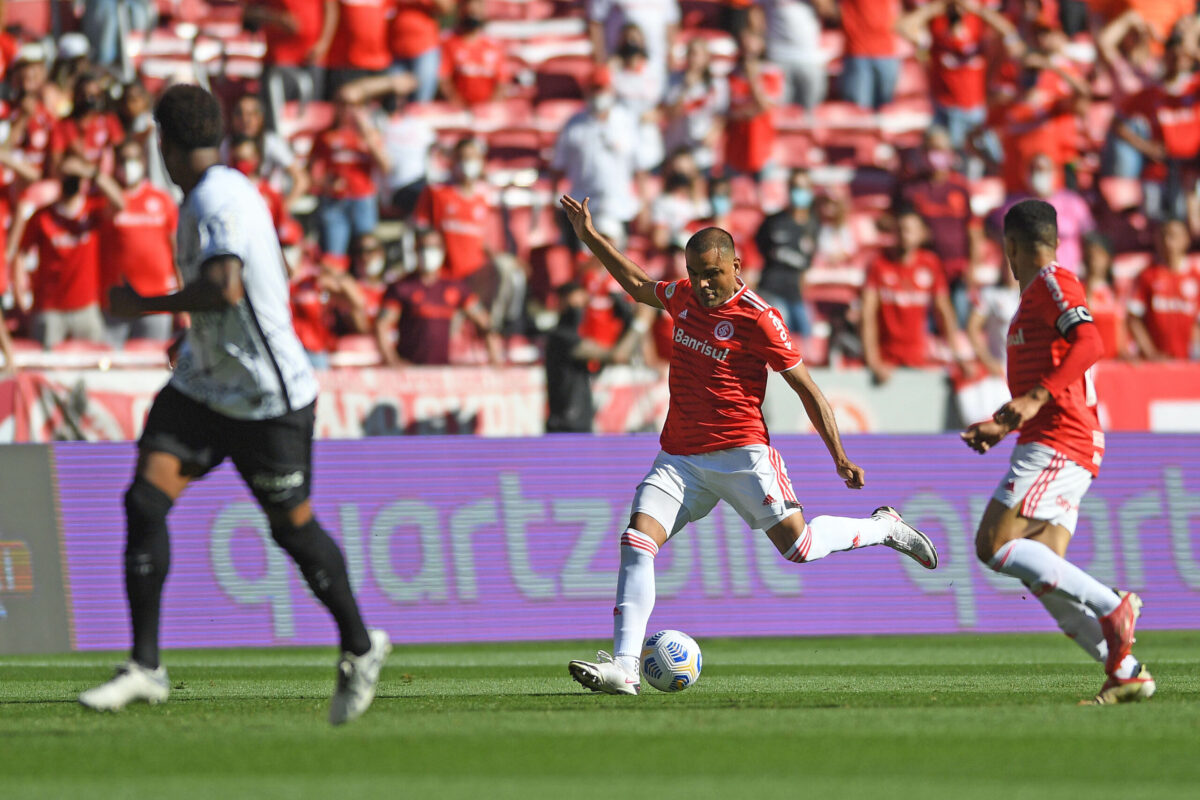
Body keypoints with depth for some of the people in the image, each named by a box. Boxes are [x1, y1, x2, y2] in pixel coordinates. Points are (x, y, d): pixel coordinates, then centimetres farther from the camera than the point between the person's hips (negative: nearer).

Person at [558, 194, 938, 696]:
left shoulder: (756, 318, -11)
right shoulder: (684, 297, 9)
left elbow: (805, 387, -7)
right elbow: (636, 285, 32)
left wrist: (840, 457, -10)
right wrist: (590, 237, 29)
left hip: (740, 454, -5)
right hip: (679, 457, 5)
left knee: (797, 545, -11)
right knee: (636, 541, -13)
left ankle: (883, 528, 18)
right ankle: (623, 667, -18)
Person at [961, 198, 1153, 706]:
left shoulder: (1053, 283, -5)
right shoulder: (1037, 294, 25)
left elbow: (1088, 342, -23)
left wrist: (1035, 400, -30)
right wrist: (1002, 426, 34)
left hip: (1056, 444, -10)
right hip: (1055, 443, 10)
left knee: (994, 545, -17)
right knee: (1043, 573, 0)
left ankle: (1110, 606, -19)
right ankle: (1125, 671, -5)